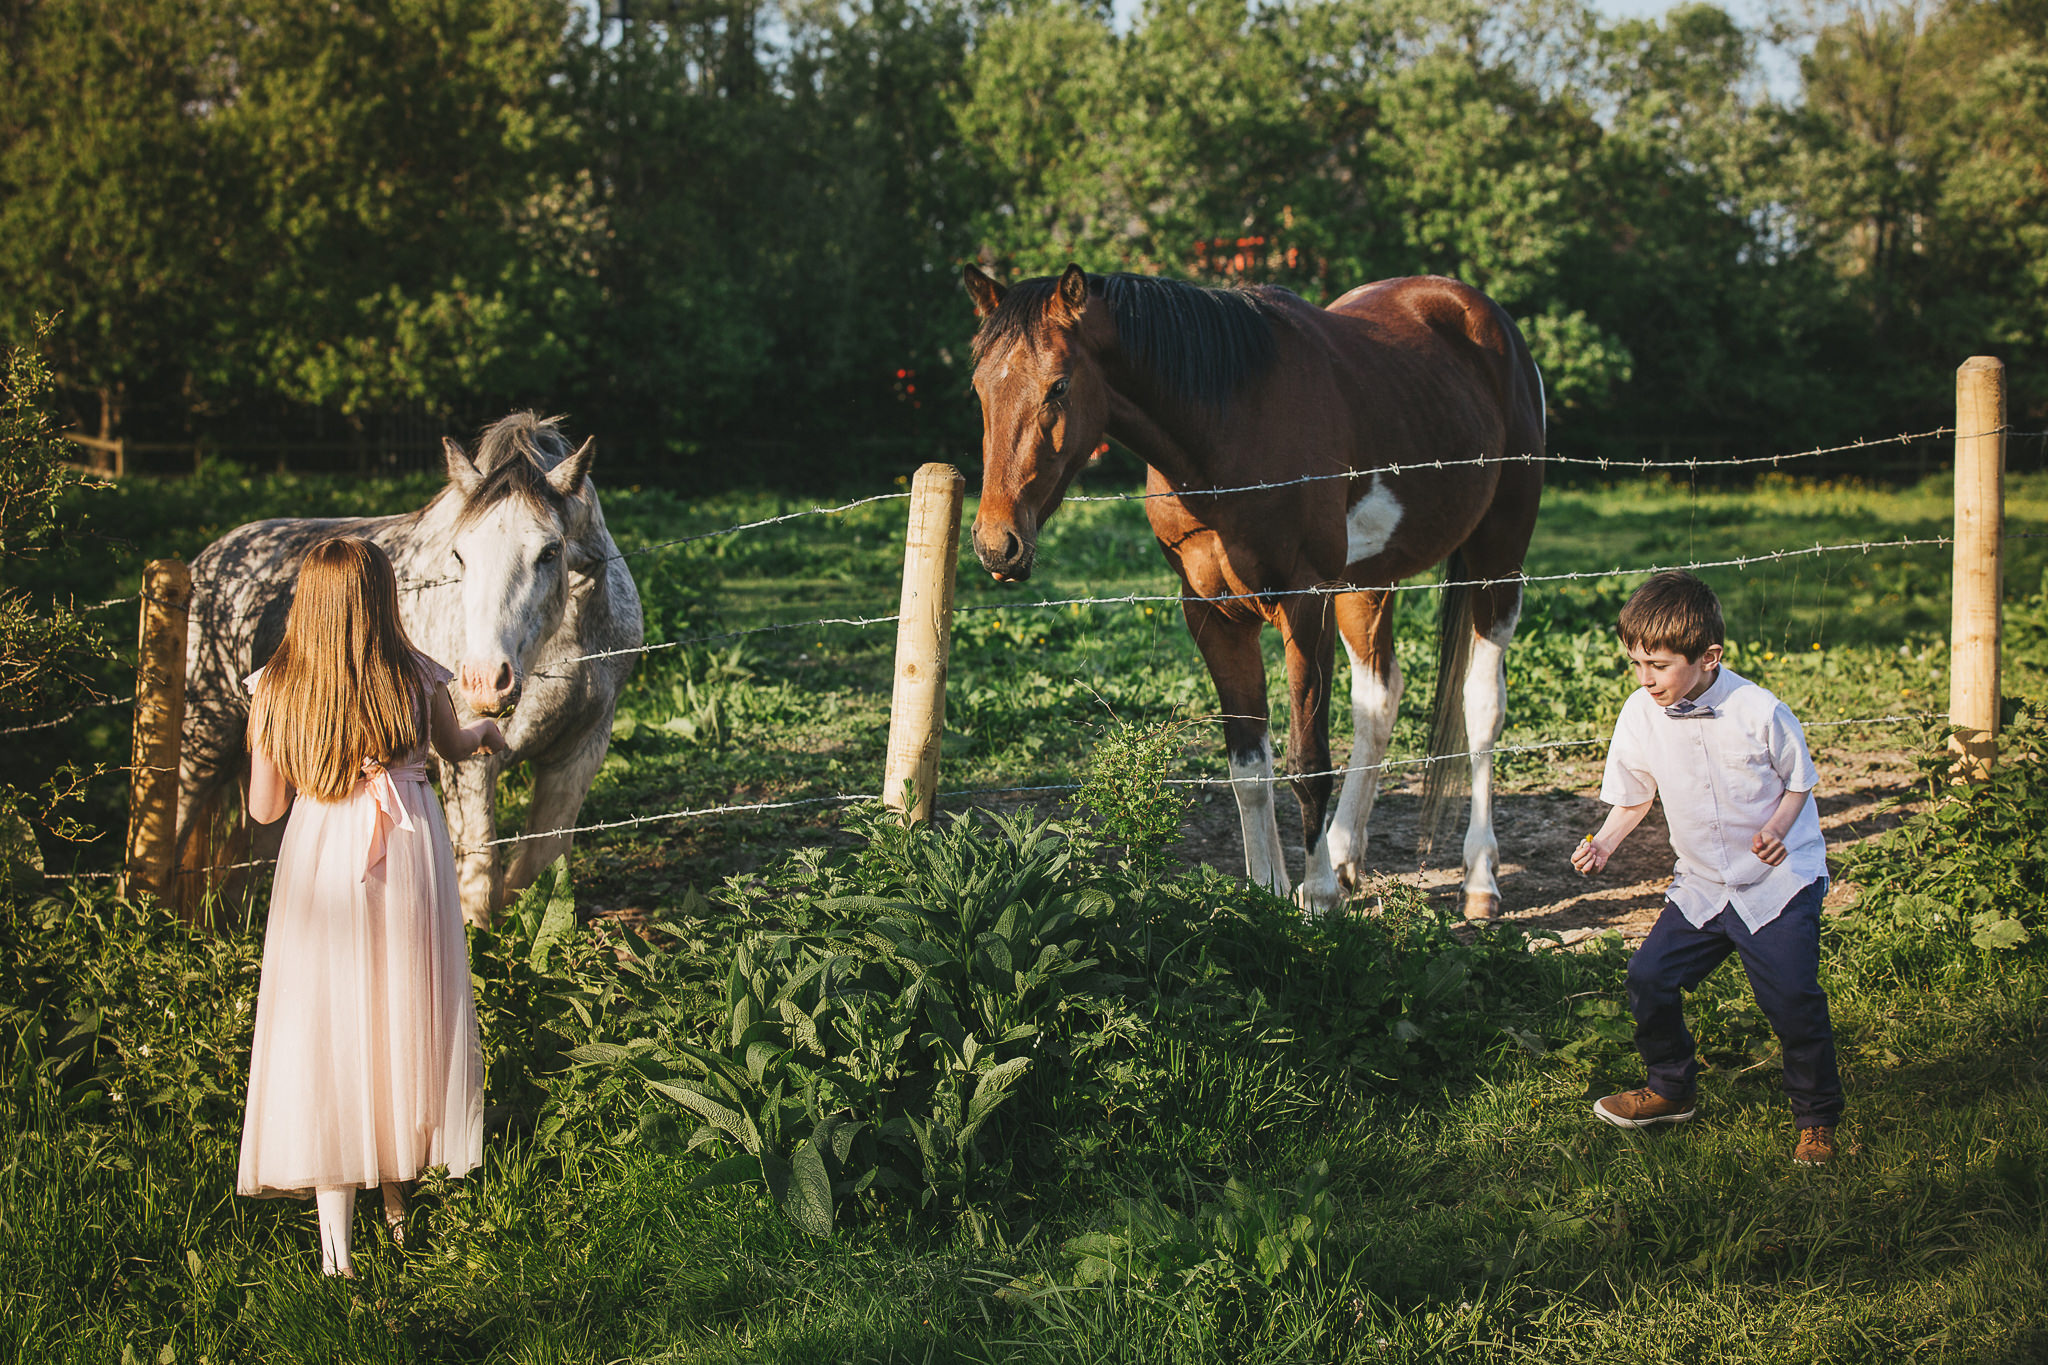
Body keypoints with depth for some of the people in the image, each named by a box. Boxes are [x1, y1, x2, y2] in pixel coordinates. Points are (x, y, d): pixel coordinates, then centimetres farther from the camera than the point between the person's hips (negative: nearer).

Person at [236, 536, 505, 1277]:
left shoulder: (276, 692, -10)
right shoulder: (417, 681, -9)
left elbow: (263, 807, -2)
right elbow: (456, 747, 14)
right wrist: (487, 731, 37)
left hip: (320, 864, 0)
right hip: (409, 865, 0)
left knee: (324, 1032, 6)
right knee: (402, 1022, 17)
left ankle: (336, 1240, 4)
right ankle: (396, 1193, 31)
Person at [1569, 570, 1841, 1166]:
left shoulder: (1759, 712, -19)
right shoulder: (1640, 715, -8)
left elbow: (1800, 782, -4)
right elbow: (1632, 798, 7)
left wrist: (1777, 829, -21)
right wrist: (1604, 842, -10)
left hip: (1779, 878, -5)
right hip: (1701, 883, 5)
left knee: (1792, 998, -11)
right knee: (1649, 978, 0)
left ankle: (1817, 1118, 11)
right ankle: (1671, 1089, 26)